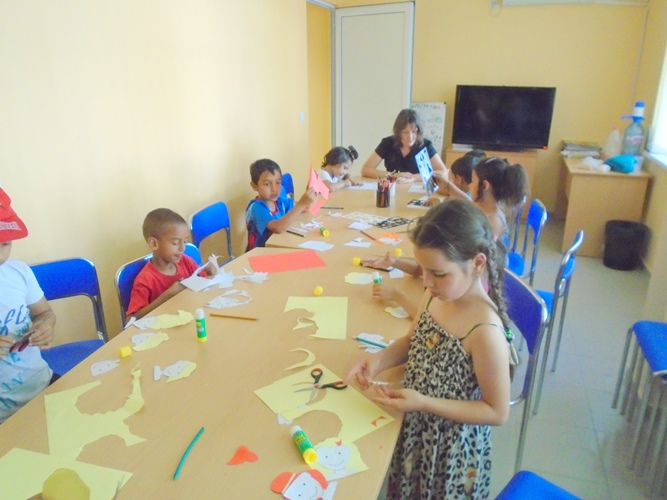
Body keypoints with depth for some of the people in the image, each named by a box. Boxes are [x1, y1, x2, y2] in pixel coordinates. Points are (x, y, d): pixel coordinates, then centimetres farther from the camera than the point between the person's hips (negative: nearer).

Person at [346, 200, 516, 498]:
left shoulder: (485, 331, -32)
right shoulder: (435, 295, -11)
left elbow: (497, 412, -21)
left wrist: (424, 403, -28)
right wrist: (380, 360, -13)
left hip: (451, 448, -6)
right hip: (416, 430, 6)